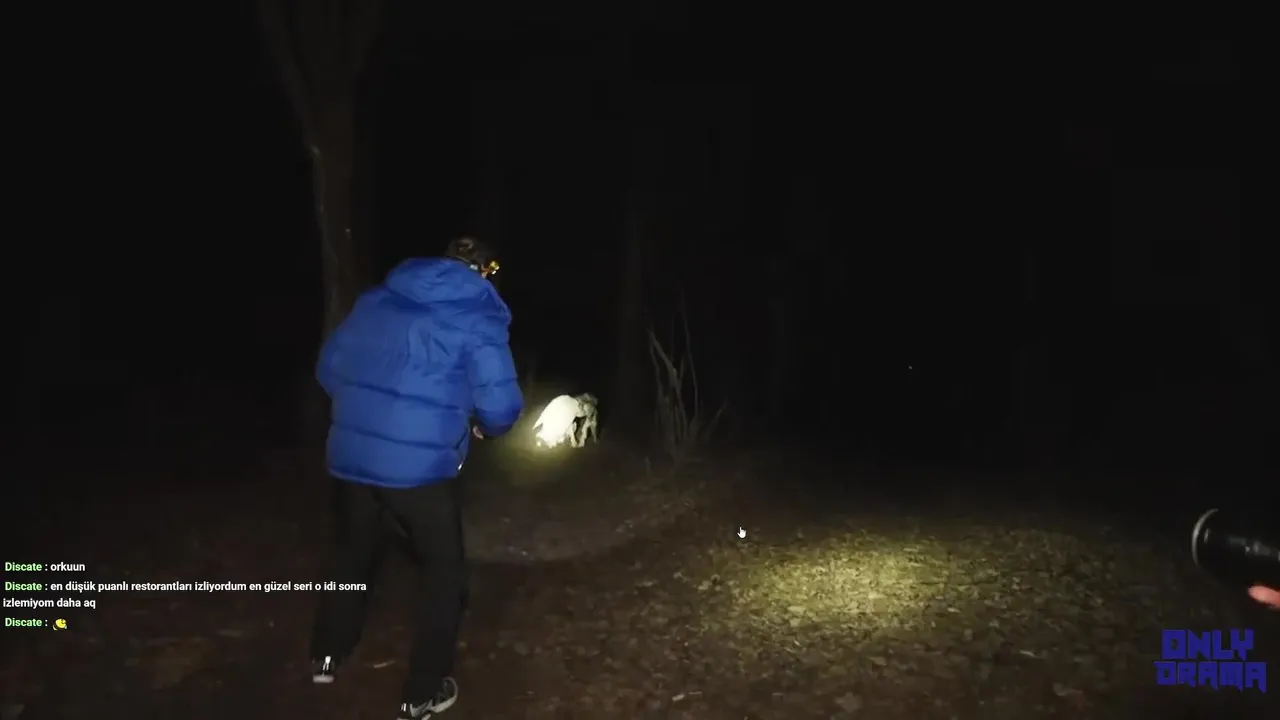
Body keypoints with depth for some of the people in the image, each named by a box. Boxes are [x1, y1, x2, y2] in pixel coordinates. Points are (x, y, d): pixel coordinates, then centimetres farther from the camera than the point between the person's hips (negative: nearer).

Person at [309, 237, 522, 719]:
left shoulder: (378, 298, 11)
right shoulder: (478, 317, -5)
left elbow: (328, 369, 16)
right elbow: (500, 407, -13)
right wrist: (484, 425, 10)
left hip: (349, 456, 6)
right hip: (420, 466, -5)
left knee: (354, 556, 29)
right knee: (443, 572, 15)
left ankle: (326, 657, 46)